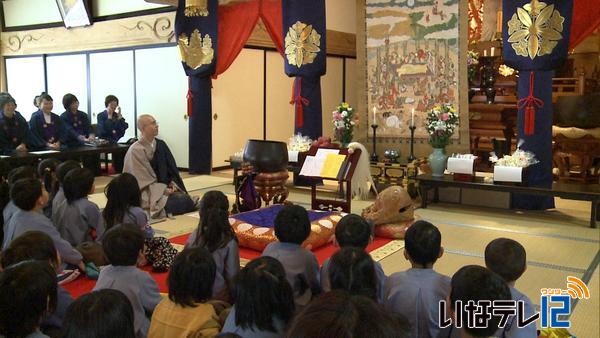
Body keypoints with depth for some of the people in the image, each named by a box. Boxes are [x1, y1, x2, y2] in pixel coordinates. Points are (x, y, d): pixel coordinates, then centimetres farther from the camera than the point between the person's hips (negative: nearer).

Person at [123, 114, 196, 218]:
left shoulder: (161, 144, 6)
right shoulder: (135, 151, -12)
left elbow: (171, 167, 9)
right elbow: (144, 181, -14)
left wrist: (172, 183, -8)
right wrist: (163, 190, -17)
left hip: (166, 187, 5)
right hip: (148, 193, -5)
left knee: (185, 197, -24)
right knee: (181, 202, -27)